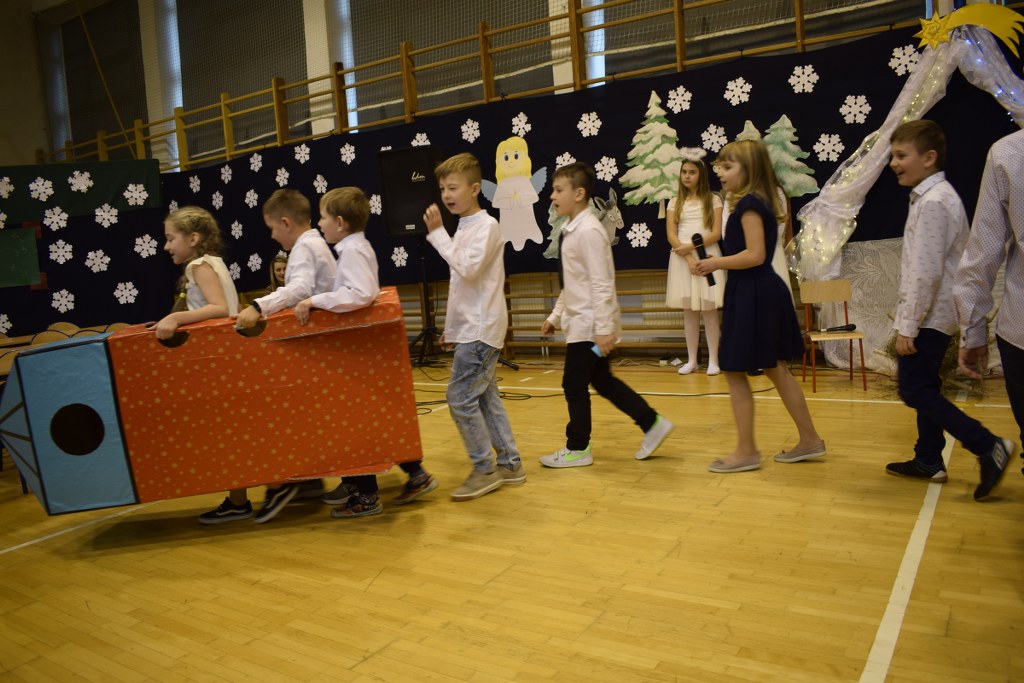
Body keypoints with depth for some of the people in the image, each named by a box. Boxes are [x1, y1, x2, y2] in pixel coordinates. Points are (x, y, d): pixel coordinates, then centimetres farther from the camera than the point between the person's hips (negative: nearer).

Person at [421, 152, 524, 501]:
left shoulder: (486, 225, -12)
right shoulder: (464, 228, 15)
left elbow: (468, 269, -26)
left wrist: (437, 233, -20)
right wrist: (452, 326, 21)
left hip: (480, 329, -10)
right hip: (472, 328, 10)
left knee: (461, 398, -8)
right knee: (485, 398, 12)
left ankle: (485, 469, 4)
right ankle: (510, 463, 20)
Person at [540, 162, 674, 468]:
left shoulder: (588, 231, -18)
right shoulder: (571, 231, 11)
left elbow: (601, 284, -22)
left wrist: (604, 329, -24)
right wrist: (555, 316, 20)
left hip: (589, 324, -10)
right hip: (580, 321, 10)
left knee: (574, 385, 0)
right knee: (602, 381, 15)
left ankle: (577, 449, 15)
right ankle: (652, 423, 24)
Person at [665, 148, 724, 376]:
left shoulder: (713, 200, 2)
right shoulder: (675, 202, 8)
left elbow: (716, 234, -6)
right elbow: (671, 235, 0)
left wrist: (691, 247, -16)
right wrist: (688, 258, -13)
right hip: (682, 259, 2)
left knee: (709, 310, -2)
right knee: (689, 311, 6)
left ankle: (713, 360, 6)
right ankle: (691, 360, 13)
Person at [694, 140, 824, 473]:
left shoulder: (749, 204, -15)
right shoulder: (759, 202, 16)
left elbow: (755, 255, -22)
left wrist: (716, 263, -12)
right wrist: (719, 262, 12)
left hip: (751, 295, -10)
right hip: (764, 292, 10)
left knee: (734, 372, -2)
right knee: (777, 371, 16)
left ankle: (746, 451, 7)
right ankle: (810, 440, 25)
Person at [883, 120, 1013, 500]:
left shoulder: (933, 202, -18)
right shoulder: (935, 197, 13)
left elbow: (927, 272, -23)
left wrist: (908, 326, -20)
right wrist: (909, 319, 18)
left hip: (929, 315, -10)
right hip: (935, 314, 10)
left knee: (914, 390, -6)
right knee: (924, 387, 15)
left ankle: (988, 447, -4)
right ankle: (928, 461, 25)